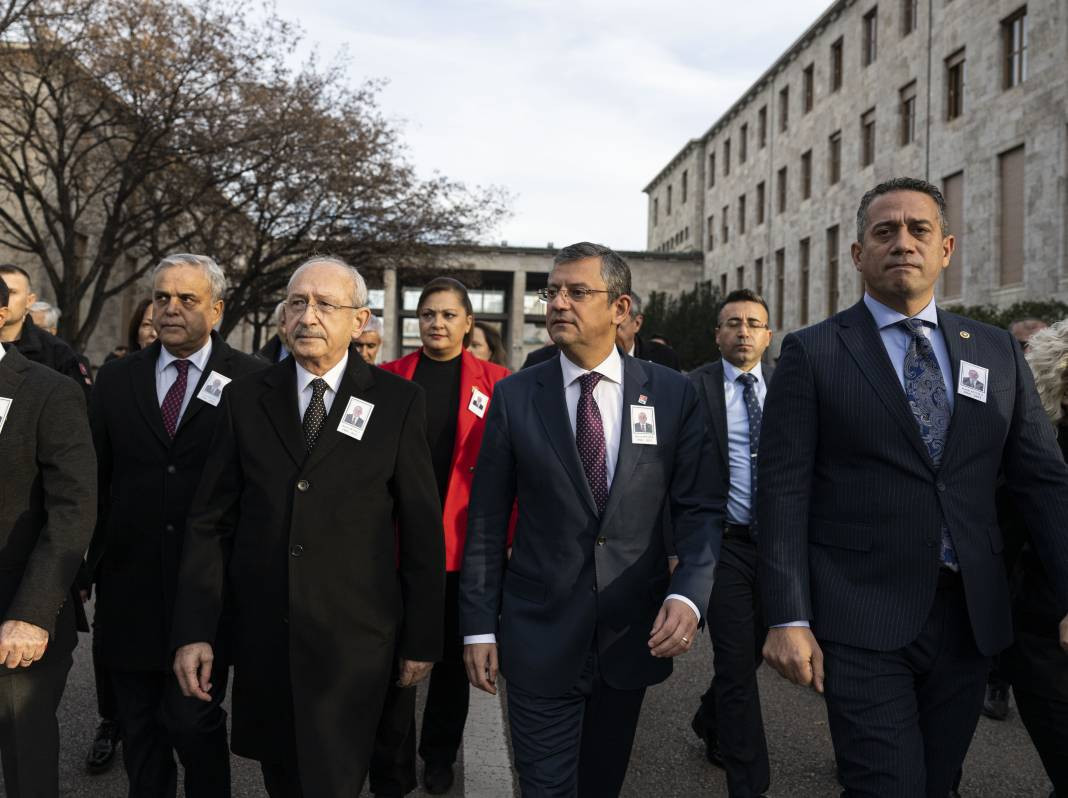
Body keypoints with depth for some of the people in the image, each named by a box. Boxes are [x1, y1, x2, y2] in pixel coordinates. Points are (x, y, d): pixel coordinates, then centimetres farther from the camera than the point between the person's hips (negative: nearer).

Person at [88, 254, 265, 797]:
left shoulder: (252, 381, -5)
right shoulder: (115, 380, 7)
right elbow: (95, 480, 9)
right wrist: (91, 560, 6)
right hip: (129, 584, 4)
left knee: (194, 721, 2)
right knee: (140, 728, 16)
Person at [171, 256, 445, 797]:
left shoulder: (398, 401, -3)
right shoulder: (244, 398, 3)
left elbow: (422, 527, -2)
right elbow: (210, 520, 3)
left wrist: (422, 639, 0)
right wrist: (194, 630, -2)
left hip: (353, 639, -3)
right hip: (261, 636, 3)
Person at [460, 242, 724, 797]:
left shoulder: (673, 393, -3)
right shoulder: (514, 396, -4)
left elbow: (700, 508, -2)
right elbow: (487, 521, -2)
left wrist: (688, 594, -17)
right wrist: (479, 626, -3)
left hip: (636, 632, 2)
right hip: (538, 636, -1)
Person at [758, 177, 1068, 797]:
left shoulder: (998, 351, 9)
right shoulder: (812, 353, -3)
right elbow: (784, 489, -7)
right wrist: (788, 619, -13)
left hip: (972, 618, 4)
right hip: (863, 620, -4)